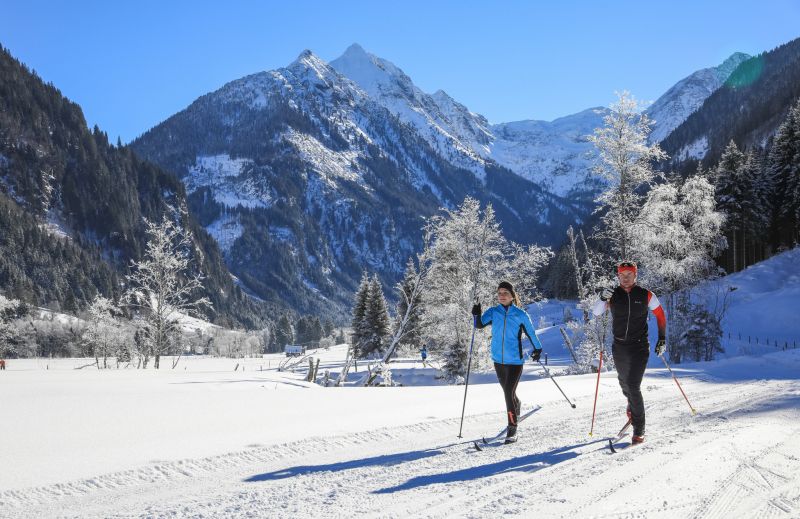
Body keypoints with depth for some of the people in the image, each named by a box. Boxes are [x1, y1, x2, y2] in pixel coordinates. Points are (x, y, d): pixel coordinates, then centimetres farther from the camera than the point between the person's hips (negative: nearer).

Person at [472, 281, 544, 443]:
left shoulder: (520, 314, -5)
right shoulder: (493, 312, 1)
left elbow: (531, 332, 7)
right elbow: (480, 325, -11)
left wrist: (537, 349, 16)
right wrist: (477, 315, -30)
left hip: (515, 360, -4)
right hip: (498, 360, 4)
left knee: (509, 393, -13)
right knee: (507, 392, 20)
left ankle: (512, 428, -3)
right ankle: (516, 405, 53)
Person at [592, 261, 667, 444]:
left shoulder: (645, 295, -4)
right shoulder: (612, 295, -1)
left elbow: (660, 314, 9)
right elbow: (596, 313, -11)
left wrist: (662, 339, 5)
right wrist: (602, 298, -30)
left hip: (639, 347, -3)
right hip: (619, 347, 3)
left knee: (633, 386, -13)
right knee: (624, 381, 22)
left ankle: (639, 430, -4)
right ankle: (633, 404, 55)